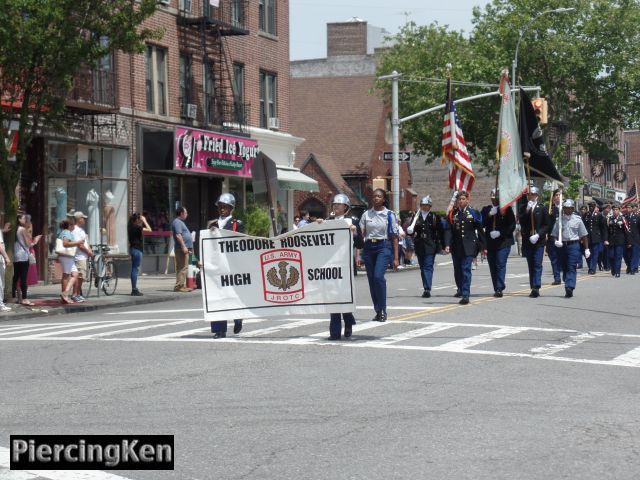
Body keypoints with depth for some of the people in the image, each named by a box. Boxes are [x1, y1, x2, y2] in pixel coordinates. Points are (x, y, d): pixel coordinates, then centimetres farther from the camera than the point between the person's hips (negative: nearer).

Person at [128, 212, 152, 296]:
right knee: (135, 269, -8)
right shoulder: (136, 227, -16)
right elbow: (149, 229, -17)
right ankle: (134, 290, -7)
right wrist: (144, 221, -10)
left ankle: (134, 289, 17)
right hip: (136, 249, -10)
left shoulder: (132, 226, 12)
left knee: (134, 269, 12)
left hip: (134, 248, 10)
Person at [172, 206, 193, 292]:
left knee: (183, 267, 12)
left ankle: (182, 285, 16)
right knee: (182, 267, -13)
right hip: (182, 248, -11)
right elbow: (178, 235, -21)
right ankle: (179, 286, -15)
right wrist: (183, 246, -25)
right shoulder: (177, 222, -11)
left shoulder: (180, 222, 23)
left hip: (185, 248, 11)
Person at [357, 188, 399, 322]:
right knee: (371, 279, 4)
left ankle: (382, 311, -15)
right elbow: (360, 235, 9)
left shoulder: (389, 215, 2)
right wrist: (358, 255, 1)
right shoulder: (366, 215, 9)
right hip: (368, 247, 4)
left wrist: (395, 258, -1)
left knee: (378, 276, -22)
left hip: (384, 247, -4)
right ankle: (378, 311, 15)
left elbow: (394, 237, 3)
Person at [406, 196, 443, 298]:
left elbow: (441, 232, 2)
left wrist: (441, 245, -3)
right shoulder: (416, 217, 10)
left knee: (428, 267, -12)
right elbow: (411, 231, 9)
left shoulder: (435, 217, 2)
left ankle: (427, 289, -17)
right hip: (419, 246, 4)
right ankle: (426, 289, 19)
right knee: (423, 268, 10)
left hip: (430, 246, -4)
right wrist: (409, 231, -14)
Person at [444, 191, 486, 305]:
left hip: (469, 246, -3)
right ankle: (460, 290, 37)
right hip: (456, 247, 3)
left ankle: (465, 295, -13)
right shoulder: (452, 214, 6)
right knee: (457, 270, 12)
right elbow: (448, 230, -1)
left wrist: (483, 246, 6)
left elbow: (480, 230, 6)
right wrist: (447, 244, -14)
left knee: (466, 269, -12)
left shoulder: (473, 213, 3)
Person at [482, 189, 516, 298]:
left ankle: (499, 288, -13)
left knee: (501, 265, -11)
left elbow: (512, 225, -2)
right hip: (490, 243, 4)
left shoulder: (507, 209, 2)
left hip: (503, 242, -4)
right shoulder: (486, 210, 13)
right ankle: (497, 289, 11)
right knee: (493, 267, 5)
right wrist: (489, 215, -11)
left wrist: (500, 233, -12)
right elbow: (481, 224, 3)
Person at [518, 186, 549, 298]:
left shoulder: (542, 208, 1)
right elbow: (521, 221, -4)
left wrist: (538, 234, -12)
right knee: (531, 265, 7)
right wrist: (527, 211, -13)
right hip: (527, 240, 3)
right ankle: (533, 288, 10)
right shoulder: (524, 208, 9)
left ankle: (536, 287, -16)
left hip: (539, 241, -3)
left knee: (537, 264, -10)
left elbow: (546, 225, 0)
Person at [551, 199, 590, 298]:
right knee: (564, 268, 8)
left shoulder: (577, 219, 3)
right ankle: (568, 289, 16)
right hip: (562, 245, 3)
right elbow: (554, 234, 9)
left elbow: (584, 235, 6)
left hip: (573, 245, -3)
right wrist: (556, 241, -13)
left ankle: (569, 288, -21)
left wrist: (586, 249, 4)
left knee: (571, 268, -11)